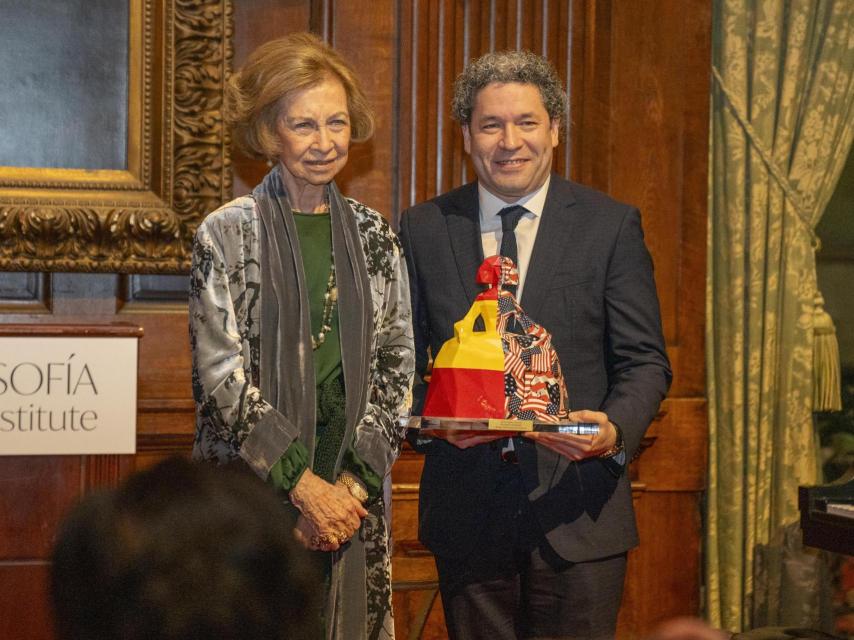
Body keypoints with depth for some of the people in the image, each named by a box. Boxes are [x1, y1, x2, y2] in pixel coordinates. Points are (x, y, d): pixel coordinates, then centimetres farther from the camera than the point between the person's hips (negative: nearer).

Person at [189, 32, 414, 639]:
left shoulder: (373, 235, 9)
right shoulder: (227, 233, -2)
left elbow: (396, 364, 6)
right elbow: (221, 373, -8)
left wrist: (355, 479, -6)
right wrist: (302, 483, -12)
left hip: (352, 493, 3)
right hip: (252, 491, -3)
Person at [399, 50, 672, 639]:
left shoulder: (611, 225, 1)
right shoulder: (423, 229, 6)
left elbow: (644, 361, 0)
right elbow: (404, 359, 9)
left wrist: (616, 431, -20)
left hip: (577, 507, -1)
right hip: (466, 507, 1)